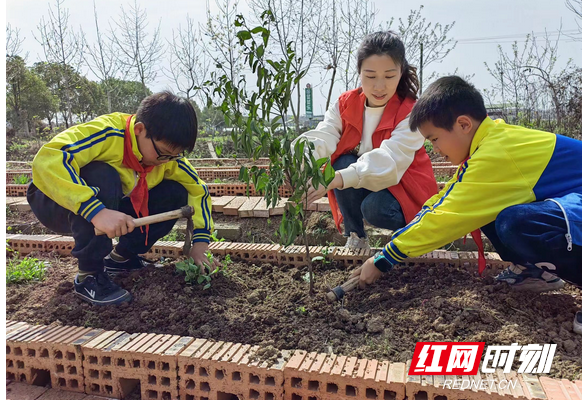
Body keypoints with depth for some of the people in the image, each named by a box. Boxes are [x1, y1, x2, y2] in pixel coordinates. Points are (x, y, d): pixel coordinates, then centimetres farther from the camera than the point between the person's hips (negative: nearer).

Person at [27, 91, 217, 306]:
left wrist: (200, 243, -15)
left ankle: (121, 257, 5)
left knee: (175, 193, -12)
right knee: (103, 177, -38)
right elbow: (46, 159, -45)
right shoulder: (108, 133, -33)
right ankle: (88, 275, -22)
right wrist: (96, 211, -54)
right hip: (56, 202, -5)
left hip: (108, 208, 6)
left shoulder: (167, 154, -13)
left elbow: (197, 189, -4)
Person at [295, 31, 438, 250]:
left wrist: (335, 180, -53)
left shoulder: (410, 113, -21)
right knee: (344, 162, -27)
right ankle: (355, 236, -8)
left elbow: (388, 160, -37)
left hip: (404, 188, -3)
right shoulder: (345, 104, -8)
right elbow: (324, 135, -25)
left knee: (375, 209, -34)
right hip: (359, 188, 4)